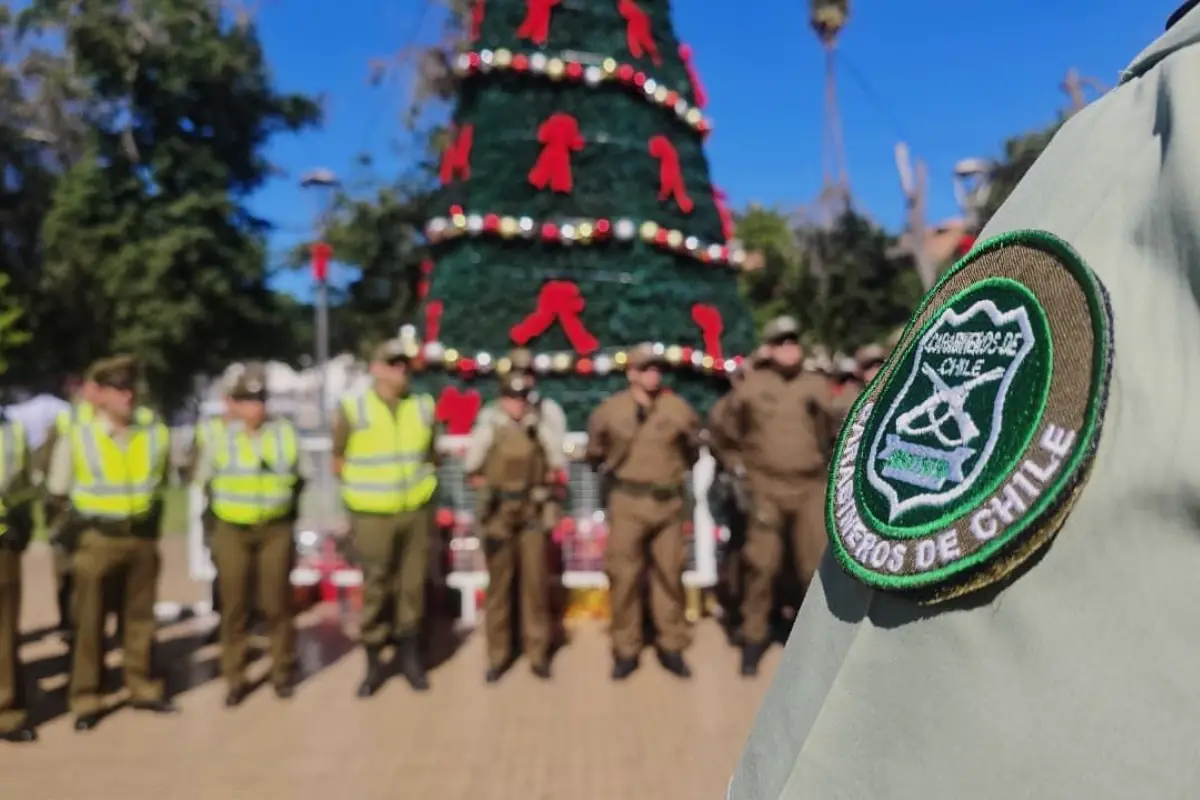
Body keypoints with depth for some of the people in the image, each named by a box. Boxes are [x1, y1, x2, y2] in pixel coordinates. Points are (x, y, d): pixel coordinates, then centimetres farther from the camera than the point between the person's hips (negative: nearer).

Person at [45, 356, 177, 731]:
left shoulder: (156, 435, -1)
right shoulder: (76, 438, -9)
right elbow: (57, 497, 2)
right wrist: (83, 525, 2)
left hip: (143, 537, 3)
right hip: (97, 540, -3)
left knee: (141, 617, 12)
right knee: (89, 622, 4)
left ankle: (142, 689, 25)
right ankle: (86, 701, 15)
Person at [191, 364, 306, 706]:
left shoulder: (284, 431, 0)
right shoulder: (218, 434, -4)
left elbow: (302, 475, 11)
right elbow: (206, 481, 6)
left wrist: (285, 508, 7)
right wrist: (219, 516, 5)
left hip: (276, 529, 1)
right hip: (232, 530, -1)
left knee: (277, 603, 5)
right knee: (234, 606, 5)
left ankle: (282, 672, 19)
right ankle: (234, 679, 17)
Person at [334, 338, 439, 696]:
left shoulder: (424, 406, 3)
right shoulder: (352, 409, -6)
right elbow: (339, 460, 2)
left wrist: (421, 486, 7)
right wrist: (364, 488, 1)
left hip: (416, 512, 3)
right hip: (372, 516, -2)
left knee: (412, 586, 8)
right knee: (375, 590, 5)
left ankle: (410, 655, 24)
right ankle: (374, 664, 18)